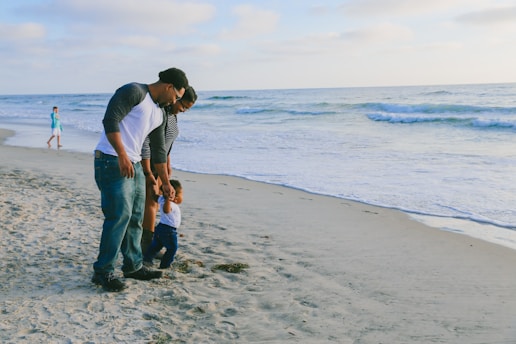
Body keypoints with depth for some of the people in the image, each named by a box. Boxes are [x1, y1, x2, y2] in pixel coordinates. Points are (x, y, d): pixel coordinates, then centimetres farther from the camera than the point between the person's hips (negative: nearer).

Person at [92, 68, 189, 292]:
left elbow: (159, 151, 22)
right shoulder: (134, 92, -9)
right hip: (112, 162, -9)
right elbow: (110, 120, -19)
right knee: (119, 215, -11)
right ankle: (103, 272, -1)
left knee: (135, 217, 12)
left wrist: (165, 183, 25)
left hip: (134, 165, 9)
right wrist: (122, 156, -24)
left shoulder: (160, 114, 17)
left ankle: (133, 266, 24)